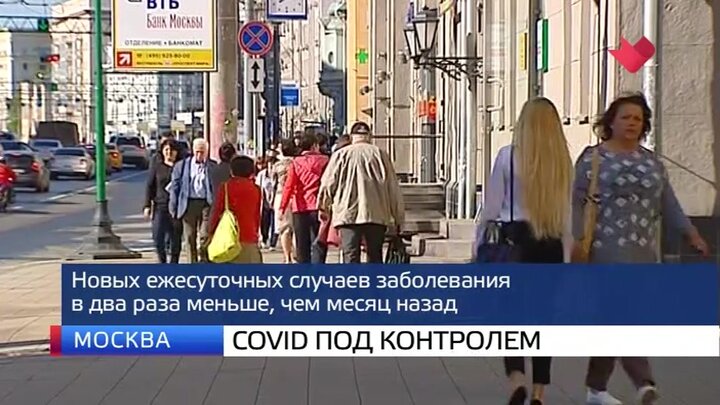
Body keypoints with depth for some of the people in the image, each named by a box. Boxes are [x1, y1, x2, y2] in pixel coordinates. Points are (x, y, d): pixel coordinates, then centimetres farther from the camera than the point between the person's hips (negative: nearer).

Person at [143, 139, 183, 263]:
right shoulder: (156, 168, 8)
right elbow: (149, 187, 8)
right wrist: (147, 205, -1)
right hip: (160, 206, 0)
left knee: (175, 239, 3)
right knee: (158, 237, -5)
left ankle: (174, 262, 14)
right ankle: (162, 260, 15)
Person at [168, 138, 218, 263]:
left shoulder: (213, 167, 7)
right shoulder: (182, 166, 9)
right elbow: (175, 187, 9)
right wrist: (173, 208, 3)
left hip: (207, 204, -2)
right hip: (189, 204, 2)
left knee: (205, 237, -9)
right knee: (190, 238, 6)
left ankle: (204, 261, 2)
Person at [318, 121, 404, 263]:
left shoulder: (341, 154, 3)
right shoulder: (380, 154, 5)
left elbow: (327, 184, 4)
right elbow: (393, 189, 6)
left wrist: (324, 208, 19)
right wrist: (398, 218, 13)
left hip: (347, 214, -1)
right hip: (377, 214, 1)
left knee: (350, 256, -4)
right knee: (375, 256, 10)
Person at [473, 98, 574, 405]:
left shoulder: (508, 156, -6)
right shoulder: (563, 161, 1)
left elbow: (492, 206, -4)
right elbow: (568, 213, 2)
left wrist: (479, 243, 5)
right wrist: (566, 253, 9)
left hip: (514, 239, -2)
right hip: (551, 245, 2)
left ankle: (516, 379, -15)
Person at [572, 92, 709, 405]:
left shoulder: (652, 162, 16)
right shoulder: (592, 159, 0)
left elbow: (667, 203, 18)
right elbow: (575, 202, -4)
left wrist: (690, 232, 10)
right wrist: (576, 240, -13)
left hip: (644, 252, 6)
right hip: (607, 249, -6)